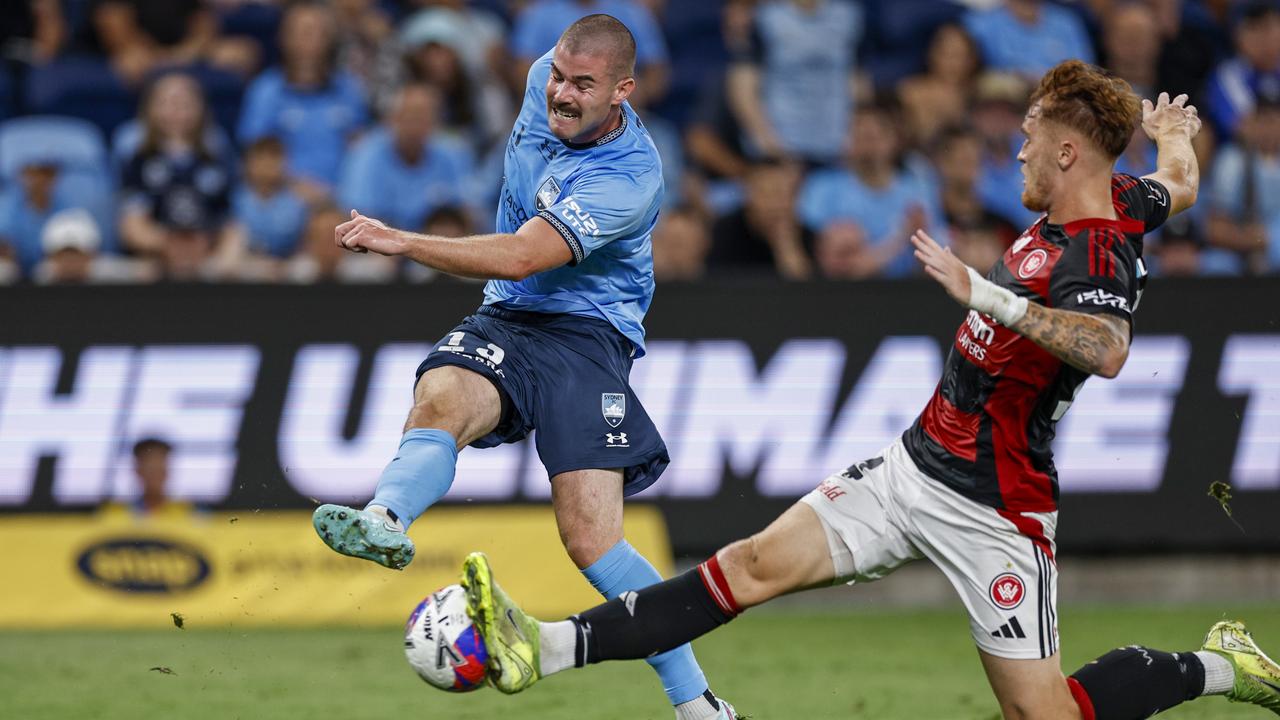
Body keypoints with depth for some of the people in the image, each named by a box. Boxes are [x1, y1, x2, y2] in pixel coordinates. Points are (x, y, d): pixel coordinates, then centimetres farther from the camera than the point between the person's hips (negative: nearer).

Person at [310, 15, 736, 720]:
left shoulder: (627, 179, -21)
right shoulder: (546, 82, 1)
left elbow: (519, 256, -28)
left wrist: (399, 242, -33)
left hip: (586, 335, -6)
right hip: (505, 320, 6)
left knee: (591, 537, -19)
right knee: (440, 396, -32)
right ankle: (385, 519, -63)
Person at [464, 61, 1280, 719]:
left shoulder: (1095, 255, -23)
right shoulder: (1115, 196, 4)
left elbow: (1107, 349, -46)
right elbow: (1179, 188, 29)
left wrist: (991, 296, -49)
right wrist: (1172, 136, 51)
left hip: (991, 510, -9)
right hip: (915, 464, 9)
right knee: (755, 564, -1)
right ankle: (543, 648, -9)